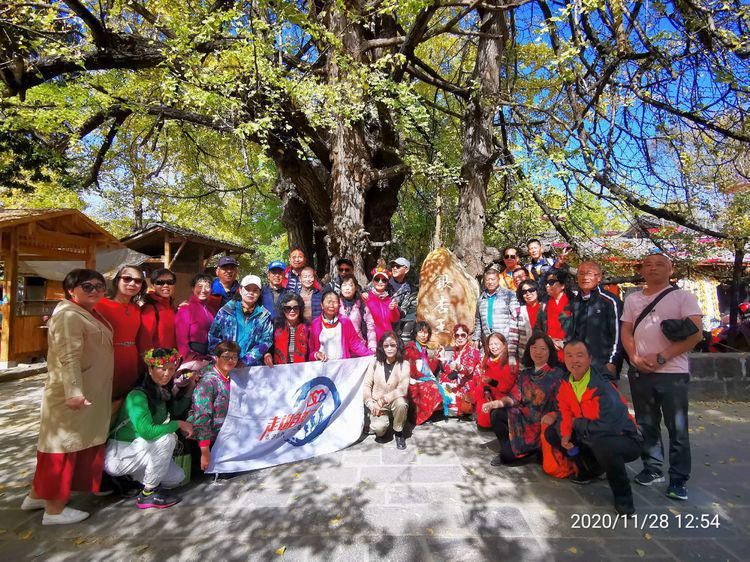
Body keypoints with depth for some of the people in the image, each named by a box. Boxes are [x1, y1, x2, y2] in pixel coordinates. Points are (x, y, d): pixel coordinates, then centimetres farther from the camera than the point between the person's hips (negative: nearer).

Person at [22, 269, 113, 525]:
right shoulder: (69, 315, -17)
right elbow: (69, 357, -26)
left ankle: (37, 495, 33)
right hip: (73, 393, -10)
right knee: (64, 445, 1)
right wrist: (74, 391, -31)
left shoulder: (89, 313, 13)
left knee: (64, 444, 19)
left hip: (90, 392, 10)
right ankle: (54, 509, 13)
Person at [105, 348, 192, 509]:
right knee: (167, 437, -28)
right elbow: (147, 431, -36)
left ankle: (129, 478, 16)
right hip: (117, 456, -7)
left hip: (137, 452, 8)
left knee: (177, 477, 0)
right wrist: (179, 424, -25)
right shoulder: (138, 395, -24)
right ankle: (147, 495, -11)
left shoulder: (161, 393, 1)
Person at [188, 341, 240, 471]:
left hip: (223, 437, 7)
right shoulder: (208, 381, -21)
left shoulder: (230, 378, 3)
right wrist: (205, 452, -27)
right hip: (209, 440, -7)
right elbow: (201, 417, -25)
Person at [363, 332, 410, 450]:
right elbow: (366, 386, -4)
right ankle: (380, 431, 14)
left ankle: (398, 432, -5)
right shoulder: (375, 363, -5)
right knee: (379, 427, -27)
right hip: (377, 403, 0)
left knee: (401, 403, -35)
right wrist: (371, 404, -16)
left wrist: (385, 399, -25)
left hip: (394, 400, 0)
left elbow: (403, 389, -17)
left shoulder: (404, 365, -8)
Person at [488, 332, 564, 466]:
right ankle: (507, 449, 2)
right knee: (496, 415, -20)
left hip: (542, 422, -6)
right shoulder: (525, 374, 11)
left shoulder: (557, 374, -7)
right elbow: (514, 397, 2)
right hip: (524, 417, 6)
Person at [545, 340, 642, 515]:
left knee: (602, 444, -40)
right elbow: (566, 414, 6)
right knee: (551, 433, 0)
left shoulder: (602, 387, -28)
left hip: (625, 440, -7)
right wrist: (566, 434, -15)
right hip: (590, 436, 8)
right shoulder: (566, 384, -4)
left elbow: (608, 427, -36)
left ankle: (623, 497, -12)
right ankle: (590, 471, 17)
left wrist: (577, 424, -19)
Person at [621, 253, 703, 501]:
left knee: (677, 428, 2)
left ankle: (679, 480, 14)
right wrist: (635, 358, -7)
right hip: (640, 372, 4)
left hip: (673, 372, -4)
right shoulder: (632, 299, 11)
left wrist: (661, 357, -14)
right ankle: (653, 469, 26)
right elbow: (626, 332, 11)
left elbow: (695, 334, -8)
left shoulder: (683, 297, 0)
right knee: (647, 425, 12)